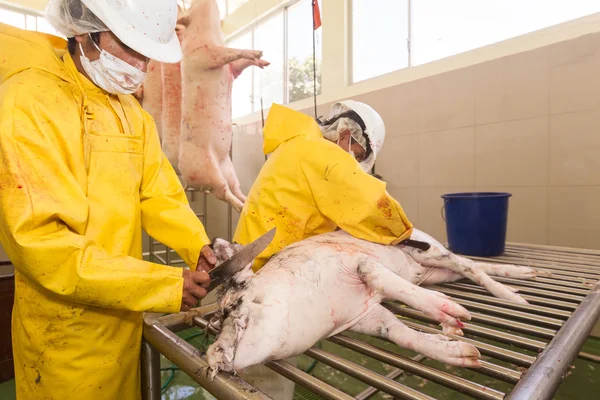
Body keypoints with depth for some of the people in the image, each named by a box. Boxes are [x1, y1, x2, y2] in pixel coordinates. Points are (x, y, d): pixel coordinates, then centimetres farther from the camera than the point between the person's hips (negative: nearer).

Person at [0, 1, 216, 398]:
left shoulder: (132, 111, 4)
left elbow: (159, 193, 1)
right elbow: (39, 238, -24)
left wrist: (197, 245, -17)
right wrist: (164, 285, -27)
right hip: (66, 329, -6)